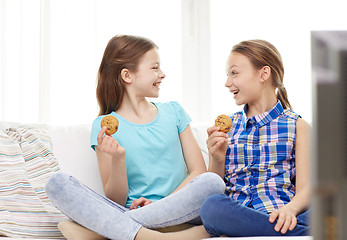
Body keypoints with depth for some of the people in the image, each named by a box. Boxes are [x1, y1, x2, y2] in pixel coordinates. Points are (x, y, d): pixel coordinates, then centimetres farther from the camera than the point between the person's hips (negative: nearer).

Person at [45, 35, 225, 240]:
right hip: (128, 213, -1)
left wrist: (164, 204, -10)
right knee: (58, 183, -22)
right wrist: (118, 158, -16)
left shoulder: (173, 111, 14)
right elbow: (115, 201, 2)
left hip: (176, 213, 2)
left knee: (212, 182, -31)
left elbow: (199, 171, 6)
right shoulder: (104, 126, 6)